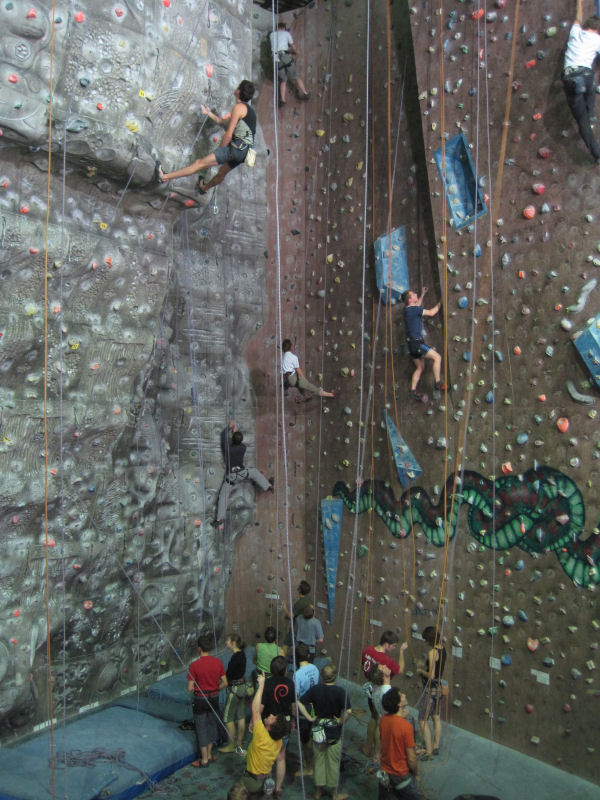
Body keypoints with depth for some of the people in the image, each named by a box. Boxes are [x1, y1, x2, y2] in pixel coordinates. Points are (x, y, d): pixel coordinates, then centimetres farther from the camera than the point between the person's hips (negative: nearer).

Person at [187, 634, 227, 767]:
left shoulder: (194, 665, -19)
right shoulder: (218, 662, -7)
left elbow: (190, 688, -15)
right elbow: (224, 683, -2)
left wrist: (196, 687, 6)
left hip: (200, 700, -4)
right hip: (214, 698, 4)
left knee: (201, 729, 9)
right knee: (211, 725, 20)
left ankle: (204, 760, 19)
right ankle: (209, 754, 33)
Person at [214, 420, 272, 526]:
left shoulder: (227, 448, -13)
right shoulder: (243, 448, -7)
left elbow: (223, 434, 1)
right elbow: (239, 443, 18)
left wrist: (229, 427, 15)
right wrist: (235, 431, 21)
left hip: (231, 476, -1)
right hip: (242, 473, 1)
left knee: (223, 496, 5)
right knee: (255, 472, 30)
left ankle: (219, 518, 3)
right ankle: (267, 487, 37)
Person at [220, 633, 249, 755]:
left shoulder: (235, 657, -22)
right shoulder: (242, 654, 5)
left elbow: (228, 675, -20)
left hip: (235, 688, -9)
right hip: (242, 686, 9)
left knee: (228, 717, 4)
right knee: (241, 716, 15)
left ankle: (231, 745, 14)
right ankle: (239, 743, 25)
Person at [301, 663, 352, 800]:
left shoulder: (315, 689, -11)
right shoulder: (340, 691, -20)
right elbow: (348, 711, -28)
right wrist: (340, 721, -12)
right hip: (334, 734, -2)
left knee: (319, 761, 19)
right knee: (333, 763, 14)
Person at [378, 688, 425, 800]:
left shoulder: (383, 720, -9)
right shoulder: (406, 726, -27)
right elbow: (411, 759, -20)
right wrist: (416, 774, 0)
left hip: (385, 773, 5)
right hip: (401, 775, -5)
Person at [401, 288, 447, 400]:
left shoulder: (408, 309, 13)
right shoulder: (414, 309, -14)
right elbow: (431, 313, -9)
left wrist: (422, 294, 39)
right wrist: (440, 304, 6)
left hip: (412, 343, 10)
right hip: (416, 342, -10)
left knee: (420, 367, 14)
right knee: (437, 357, -8)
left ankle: (413, 391, 12)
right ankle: (438, 383, -8)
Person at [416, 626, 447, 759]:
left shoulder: (432, 652, -24)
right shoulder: (442, 648, 1)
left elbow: (431, 675, -25)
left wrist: (421, 671, -9)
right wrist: (424, 666, 10)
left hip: (431, 689, -9)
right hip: (439, 687, 9)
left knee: (423, 721, 1)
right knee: (437, 718, 19)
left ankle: (428, 751, 4)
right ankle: (436, 747, 30)